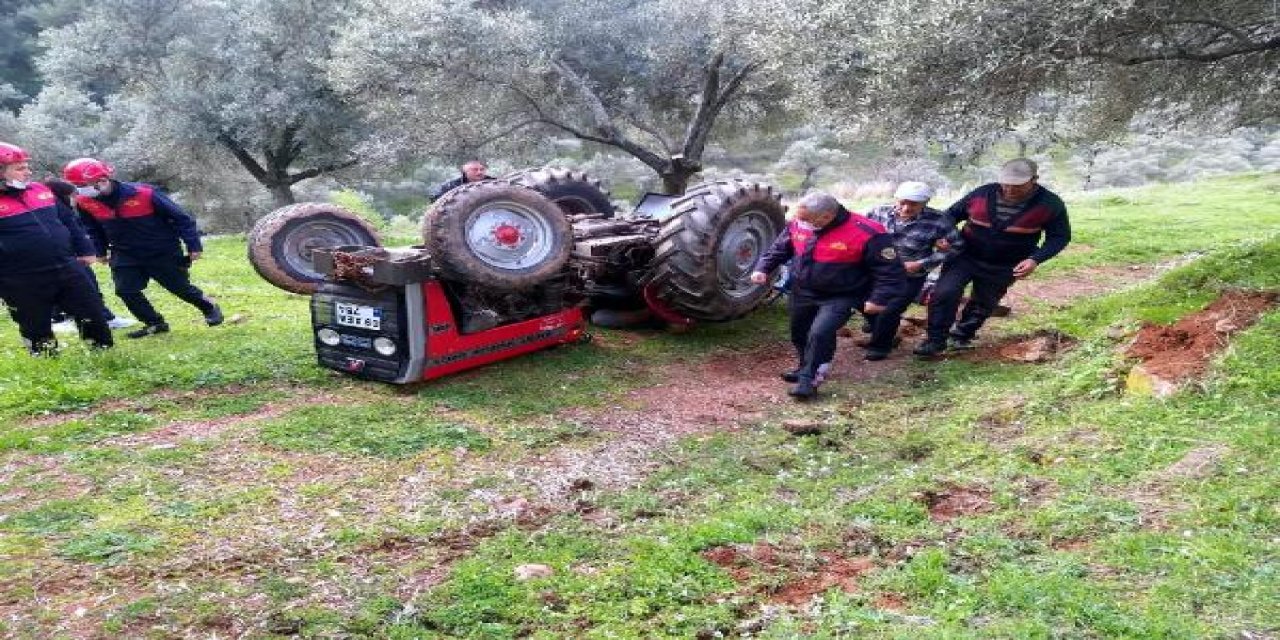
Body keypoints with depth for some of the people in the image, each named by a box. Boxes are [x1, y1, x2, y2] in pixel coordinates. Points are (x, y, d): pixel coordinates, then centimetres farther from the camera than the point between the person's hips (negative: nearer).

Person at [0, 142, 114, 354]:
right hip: (24, 284, -5)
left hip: (67, 269, 5)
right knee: (36, 329, 9)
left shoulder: (41, 191, 9)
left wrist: (85, 250, 17)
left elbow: (69, 221, 19)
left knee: (93, 315, 11)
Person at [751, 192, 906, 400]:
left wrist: (879, 299, -25)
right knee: (799, 333, 18)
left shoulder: (867, 234, -27)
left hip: (841, 298, -6)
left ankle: (808, 379, -9)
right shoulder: (798, 225, -10)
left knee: (820, 333, -23)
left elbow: (890, 270, -19)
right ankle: (806, 367, 44)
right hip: (802, 293, 6)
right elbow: (779, 249, 8)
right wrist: (762, 269, -5)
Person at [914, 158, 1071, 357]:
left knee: (983, 304, 15)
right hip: (965, 257, -1)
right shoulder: (982, 194, -13)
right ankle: (936, 341, -4)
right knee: (944, 293, -17)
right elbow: (950, 216, 1)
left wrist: (1035, 259, -22)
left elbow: (1060, 237, -6)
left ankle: (962, 336, 40)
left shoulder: (1050, 204, -15)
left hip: (1004, 268, 1)